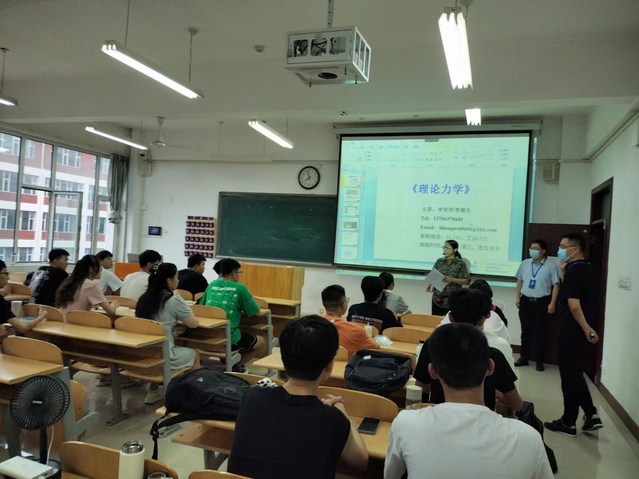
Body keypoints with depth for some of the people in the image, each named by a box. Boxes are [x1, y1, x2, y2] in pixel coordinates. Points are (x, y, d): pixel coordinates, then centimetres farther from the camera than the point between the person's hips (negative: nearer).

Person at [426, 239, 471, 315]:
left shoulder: (460, 264, -5)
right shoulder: (439, 262, 5)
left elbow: (467, 281, -6)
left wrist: (452, 279, -18)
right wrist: (430, 284, -8)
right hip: (437, 298, 4)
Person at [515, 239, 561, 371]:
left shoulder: (551, 265, -6)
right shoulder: (525, 263, 8)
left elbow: (556, 285, -6)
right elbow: (520, 281, 16)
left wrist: (552, 303, -11)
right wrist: (518, 297, 10)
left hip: (542, 302, -4)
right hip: (526, 301, 4)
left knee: (541, 333, 3)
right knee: (525, 331, 10)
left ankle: (539, 360, 14)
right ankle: (524, 357, 21)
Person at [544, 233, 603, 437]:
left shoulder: (574, 271, -17)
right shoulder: (592, 270, 10)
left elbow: (574, 305, -24)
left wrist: (586, 329, -18)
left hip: (572, 334, -9)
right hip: (585, 334, 9)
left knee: (570, 378, 3)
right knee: (576, 375, 20)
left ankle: (568, 423, 14)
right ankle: (591, 415, 18)